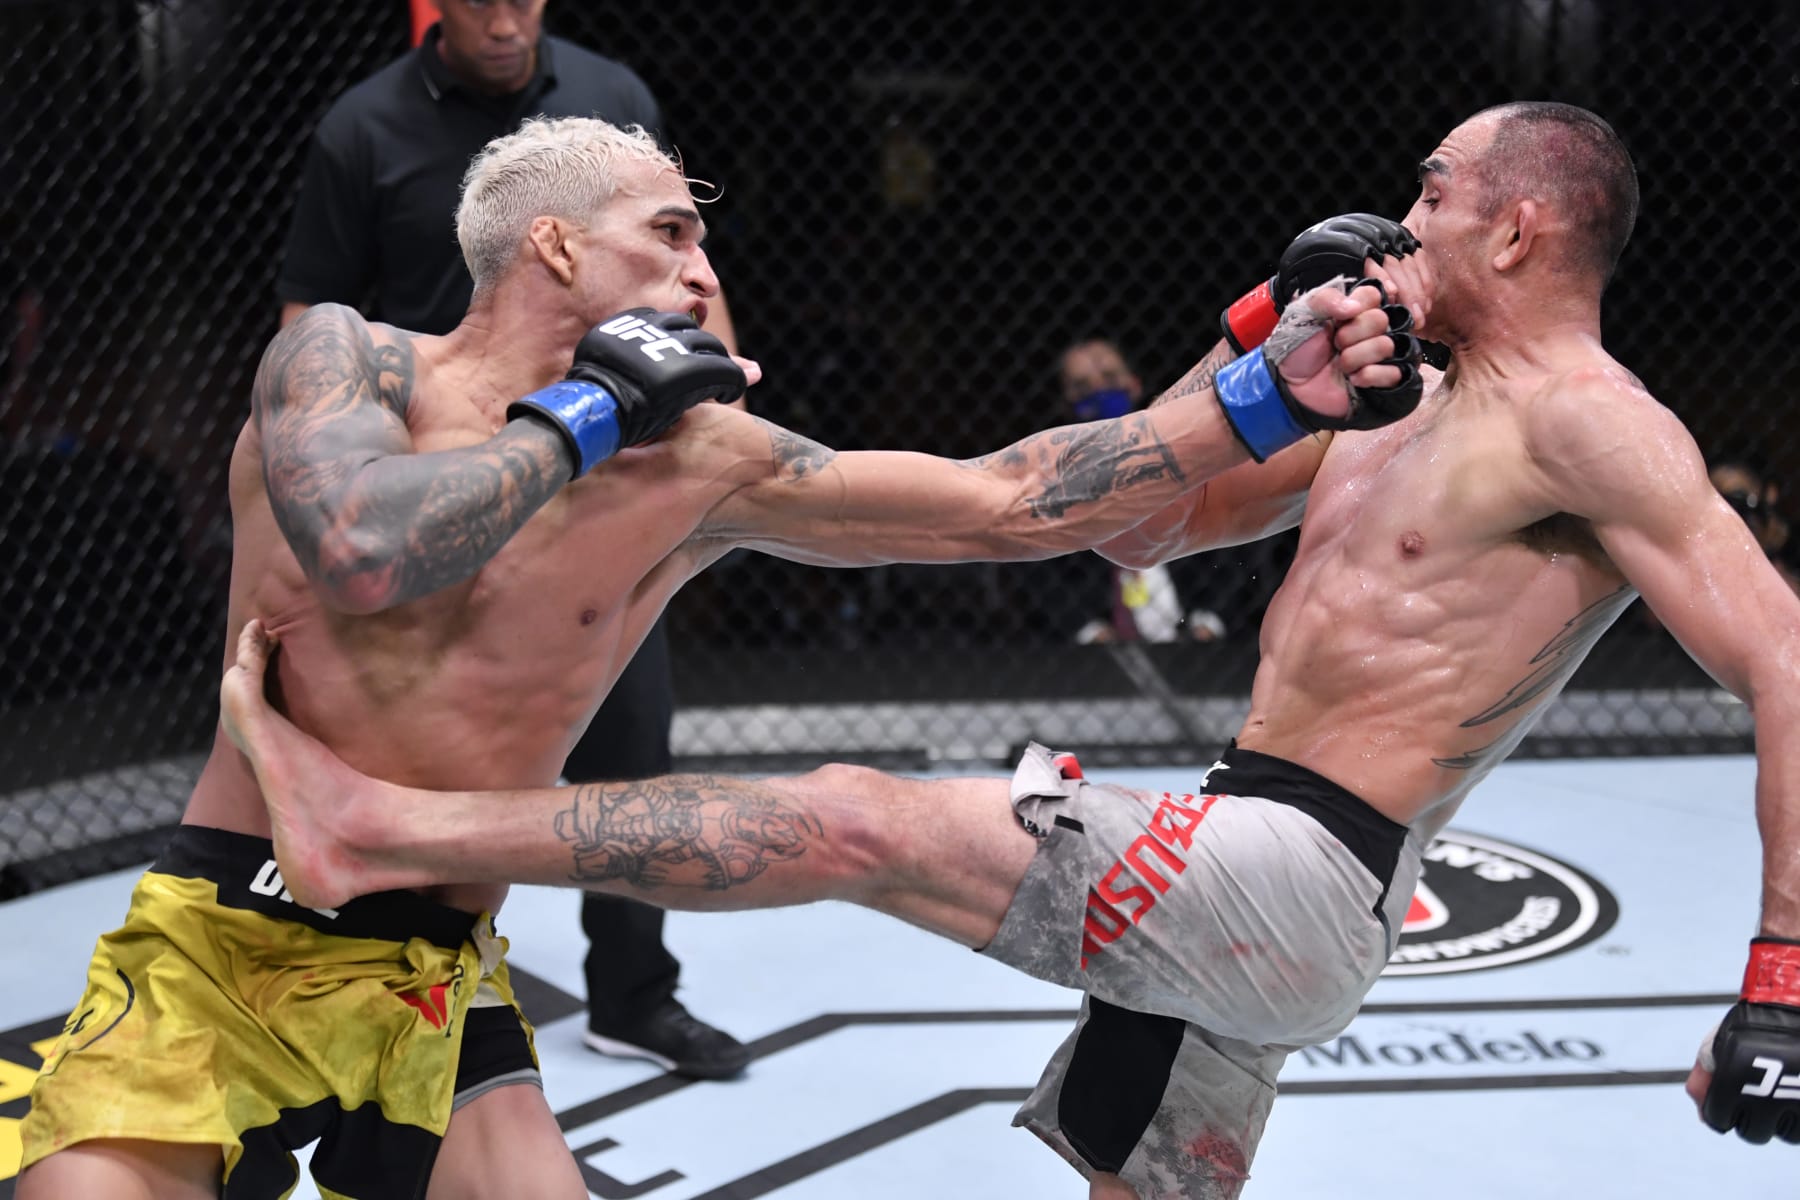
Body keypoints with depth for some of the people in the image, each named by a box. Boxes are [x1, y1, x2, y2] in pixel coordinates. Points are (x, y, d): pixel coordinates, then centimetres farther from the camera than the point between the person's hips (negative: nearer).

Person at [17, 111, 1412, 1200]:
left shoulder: (702, 469, -1)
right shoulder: (345, 357, -7)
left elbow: (1011, 505, -2)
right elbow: (362, 551, -29)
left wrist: (1267, 395, -6)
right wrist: (591, 409, -17)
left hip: (436, 988, 3)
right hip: (213, 956, -3)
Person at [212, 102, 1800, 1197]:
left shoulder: (1580, 421, -8)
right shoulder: (1402, 415, 21)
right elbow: (1131, 524, 22)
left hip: (1293, 882, -10)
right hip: (1240, 888, 10)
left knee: (861, 822, -13)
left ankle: (371, 829, -11)